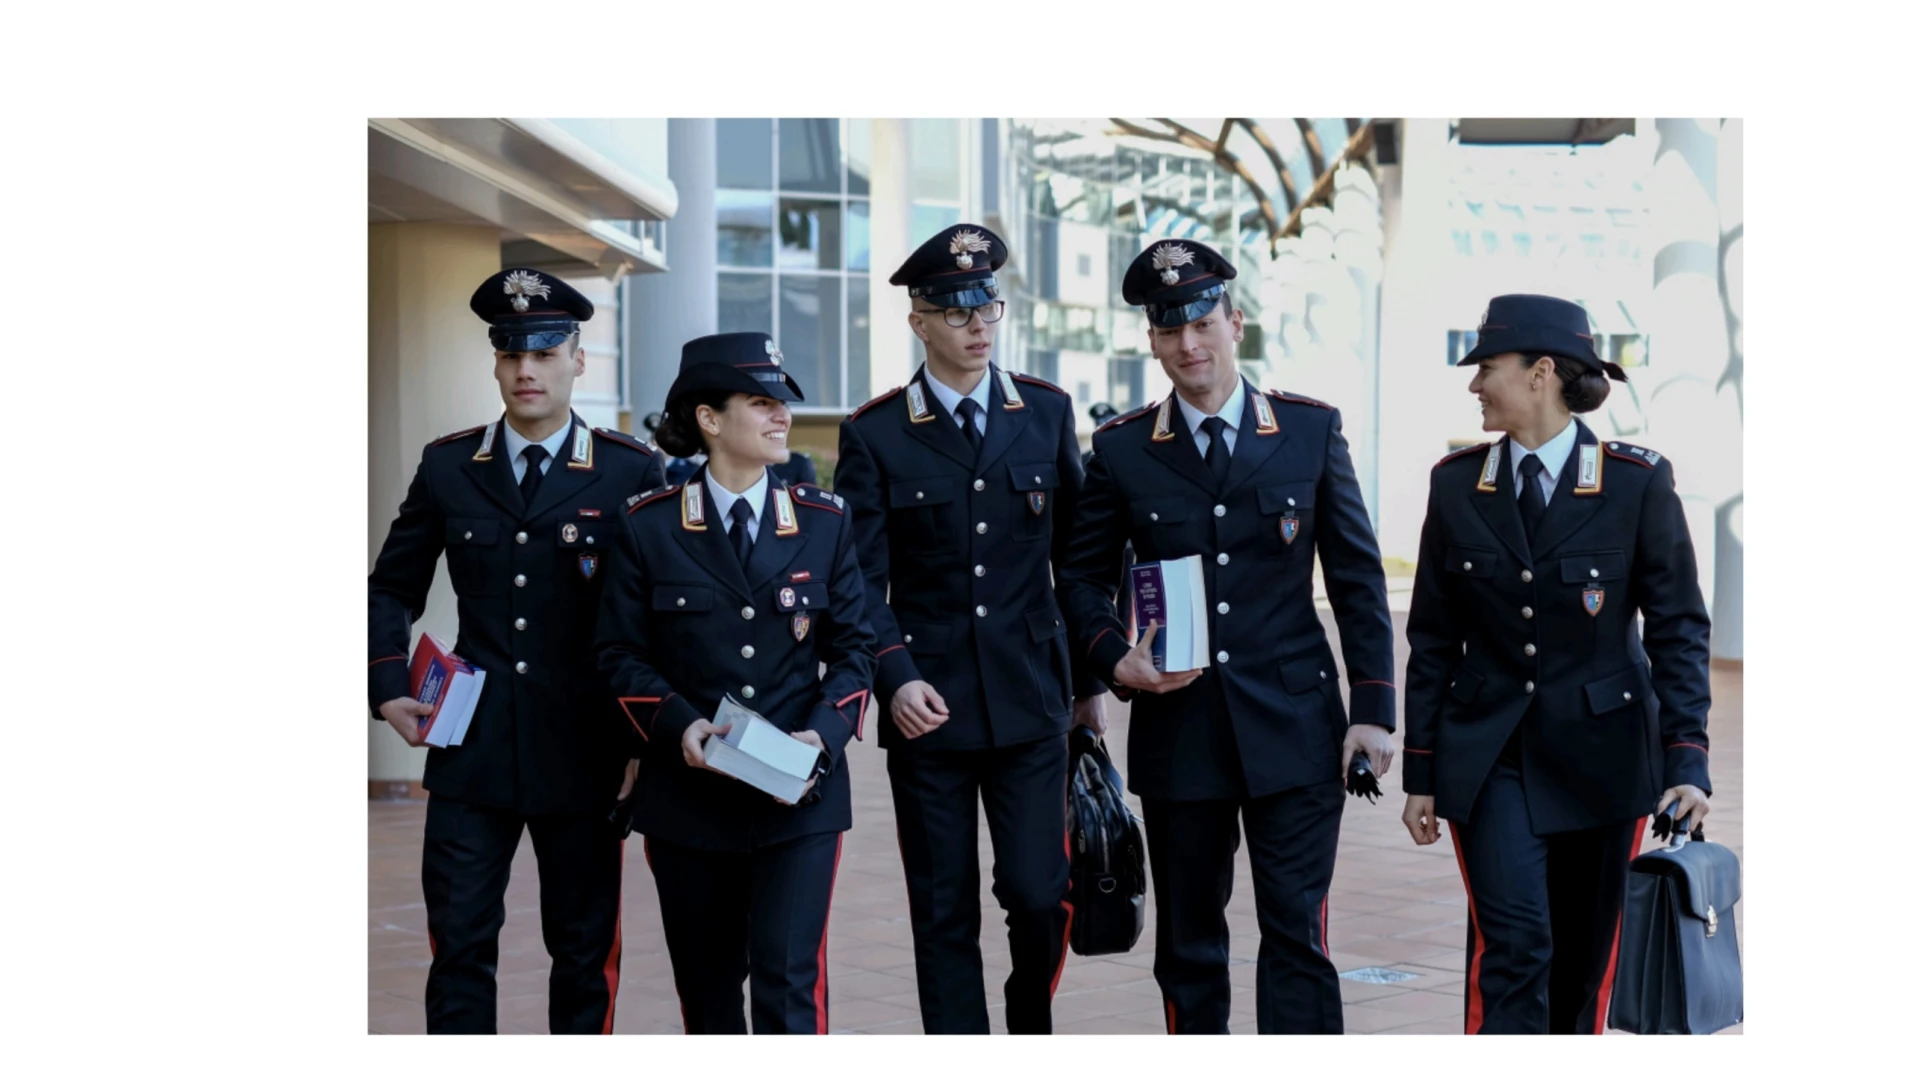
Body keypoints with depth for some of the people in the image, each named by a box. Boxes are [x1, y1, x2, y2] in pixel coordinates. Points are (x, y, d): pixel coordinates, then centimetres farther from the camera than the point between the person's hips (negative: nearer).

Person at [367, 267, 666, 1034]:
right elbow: (392, 588, 12)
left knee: (585, 949, 9)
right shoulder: (446, 466, 5)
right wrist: (387, 685, -1)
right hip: (470, 749, 2)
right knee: (460, 943, 2)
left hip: (584, 755, -1)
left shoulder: (631, 473, -2)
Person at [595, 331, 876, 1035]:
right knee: (707, 989, 11)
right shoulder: (649, 526, -1)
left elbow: (853, 646, 5)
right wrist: (677, 723, -16)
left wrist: (825, 733, -12)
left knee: (790, 977, -10)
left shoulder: (823, 521, 4)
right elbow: (620, 653, 1)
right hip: (687, 793, 0)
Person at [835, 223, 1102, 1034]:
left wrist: (1091, 679, 10)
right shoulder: (874, 435, -1)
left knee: (1039, 895, -4)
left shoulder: (1047, 412, 6)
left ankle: (1030, 1023, 24)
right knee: (944, 913, 4)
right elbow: (863, 580, -3)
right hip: (929, 705, -1)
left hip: (1032, 698, 1)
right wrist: (896, 678, -17)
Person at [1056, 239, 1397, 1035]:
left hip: (1295, 727, -1)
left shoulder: (1312, 430, 2)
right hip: (1177, 728, 1)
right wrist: (1116, 661, -10)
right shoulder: (1121, 450, 2)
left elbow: (1357, 576, 4)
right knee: (1188, 940, 10)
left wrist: (1372, 707, -1)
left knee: (1297, 931, -5)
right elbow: (1083, 578, 10)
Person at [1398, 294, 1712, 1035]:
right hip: (1490, 756, 1)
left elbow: (1678, 627, -5)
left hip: (1601, 751, 0)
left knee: (1584, 960, 8)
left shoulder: (1638, 481, -7)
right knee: (1513, 944, -13)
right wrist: (1421, 774, 5)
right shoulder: (1456, 485, 1)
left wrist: (1688, 762, -13)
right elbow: (1433, 639, 6)